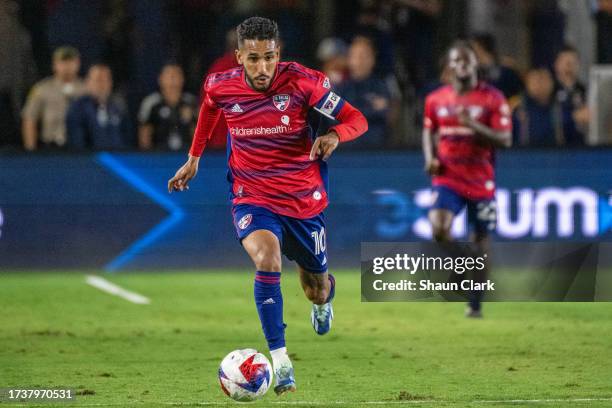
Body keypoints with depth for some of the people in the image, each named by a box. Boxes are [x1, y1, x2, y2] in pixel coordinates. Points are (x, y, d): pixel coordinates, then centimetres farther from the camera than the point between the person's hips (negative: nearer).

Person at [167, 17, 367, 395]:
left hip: (304, 200, 1)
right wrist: (194, 158, 21)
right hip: (253, 199, 0)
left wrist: (334, 134, -33)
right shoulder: (221, 86, -10)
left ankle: (323, 298, 57)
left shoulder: (302, 81, -17)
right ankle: (280, 358, -27)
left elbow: (357, 120, -11)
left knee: (318, 289, 15)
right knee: (266, 257, -32)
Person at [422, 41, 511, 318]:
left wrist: (473, 125, -23)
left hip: (481, 181, -1)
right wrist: (430, 157, 3)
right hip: (447, 178, 1)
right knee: (438, 228, -23)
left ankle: (475, 304, 17)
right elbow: (428, 131, 22)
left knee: (480, 242, 5)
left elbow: (505, 139, -9)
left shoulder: (493, 99, -4)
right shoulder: (435, 100, 6)